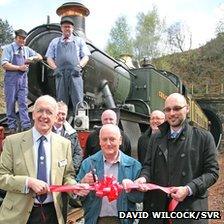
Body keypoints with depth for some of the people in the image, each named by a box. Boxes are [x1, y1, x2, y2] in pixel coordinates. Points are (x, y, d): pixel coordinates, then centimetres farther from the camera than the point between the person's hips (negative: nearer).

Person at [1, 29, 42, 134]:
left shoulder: (26, 49, 14)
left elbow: (40, 57, 20)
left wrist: (32, 58, -1)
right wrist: (19, 67, -12)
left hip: (23, 79, 3)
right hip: (11, 79, -3)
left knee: (23, 102, -1)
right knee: (10, 102, 1)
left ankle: (26, 125, -3)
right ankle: (12, 126, 9)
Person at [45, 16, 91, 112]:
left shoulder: (79, 41, 18)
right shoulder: (55, 42, 21)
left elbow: (86, 56, 11)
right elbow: (49, 58, 16)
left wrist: (79, 66, -7)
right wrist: (55, 68, -2)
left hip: (75, 74, -1)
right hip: (60, 75, 2)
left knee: (78, 101, -7)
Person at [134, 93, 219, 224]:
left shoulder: (204, 138, -1)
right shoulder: (156, 138, 10)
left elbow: (212, 172, -4)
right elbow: (149, 165, 12)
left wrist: (189, 189, -17)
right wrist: (143, 178, -10)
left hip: (190, 206, -3)